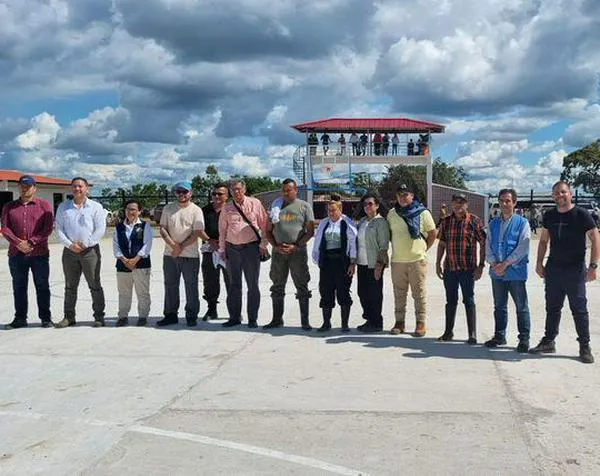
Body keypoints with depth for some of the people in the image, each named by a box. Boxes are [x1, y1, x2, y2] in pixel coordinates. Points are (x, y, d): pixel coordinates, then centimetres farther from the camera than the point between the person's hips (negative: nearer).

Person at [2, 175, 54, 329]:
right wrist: (18, 243, -13)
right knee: (19, 287, 8)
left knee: (42, 287, 3)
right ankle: (20, 319, 16)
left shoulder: (44, 205, 4)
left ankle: (45, 317, 11)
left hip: (39, 253, -2)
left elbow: (48, 228, -5)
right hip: (16, 254, 3)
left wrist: (31, 243, -13)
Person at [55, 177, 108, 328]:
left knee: (95, 285, 0)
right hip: (70, 251, 3)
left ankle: (99, 316, 5)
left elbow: (100, 229, -3)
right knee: (70, 286, 8)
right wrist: (70, 245, -9)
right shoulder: (63, 207, 11)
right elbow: (59, 229, 5)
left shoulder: (96, 207, 4)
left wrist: (85, 244, -11)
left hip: (90, 250, -3)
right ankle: (69, 317, 15)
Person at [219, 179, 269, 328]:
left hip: (251, 247, -3)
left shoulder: (255, 204, 1)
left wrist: (263, 245, -5)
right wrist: (222, 249, 8)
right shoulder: (227, 208, 9)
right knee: (234, 284, 9)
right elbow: (222, 230, 13)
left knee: (253, 285, 1)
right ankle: (234, 317, 17)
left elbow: (264, 225, 0)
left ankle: (252, 318, 9)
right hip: (232, 248, 3)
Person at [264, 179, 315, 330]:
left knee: (302, 287, -1)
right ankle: (277, 319, 20)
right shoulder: (276, 206, 11)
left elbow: (310, 231, -2)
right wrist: (276, 246, -5)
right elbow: (268, 230, 11)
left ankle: (305, 321, 5)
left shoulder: (304, 206, 2)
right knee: (277, 287, 10)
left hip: (298, 251, -3)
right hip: (278, 252, 4)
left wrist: (296, 246, -13)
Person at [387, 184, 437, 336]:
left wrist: (424, 248, 3)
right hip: (397, 260, 3)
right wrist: (396, 248, 11)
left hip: (417, 260, -3)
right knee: (399, 293, 9)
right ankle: (399, 322, 17)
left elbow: (433, 233, 6)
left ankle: (421, 323, 7)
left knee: (419, 292, 0)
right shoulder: (392, 214, 8)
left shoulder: (422, 213, -1)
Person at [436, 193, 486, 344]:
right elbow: (442, 243, 15)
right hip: (449, 268, 4)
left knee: (469, 301, 1)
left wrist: (481, 265, -9)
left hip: (467, 269, -4)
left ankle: (472, 334, 8)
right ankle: (448, 331, 23)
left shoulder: (474, 221, -4)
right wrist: (438, 263, 10)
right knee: (450, 301, 13)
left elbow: (483, 244, -4)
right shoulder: (446, 221, 8)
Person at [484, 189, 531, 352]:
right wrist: (494, 263, -8)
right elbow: (488, 246, 8)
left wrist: (505, 263, -14)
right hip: (497, 271, 5)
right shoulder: (494, 223, 12)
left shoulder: (522, 223, -2)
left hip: (516, 271, -4)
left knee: (521, 307, 2)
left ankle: (524, 338, 10)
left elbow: (523, 248, -10)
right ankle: (499, 336, 23)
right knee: (499, 306, 13)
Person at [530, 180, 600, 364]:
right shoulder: (550, 216, 8)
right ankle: (548, 342, 21)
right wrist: (539, 263, 8)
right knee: (552, 307, 12)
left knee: (579, 309, 0)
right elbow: (543, 240, 15)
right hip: (553, 268, 5)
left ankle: (585, 346, 8)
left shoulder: (581, 214, -8)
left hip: (575, 269, -5)